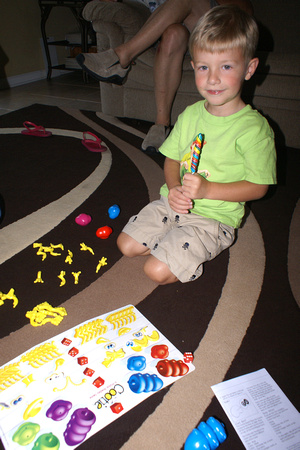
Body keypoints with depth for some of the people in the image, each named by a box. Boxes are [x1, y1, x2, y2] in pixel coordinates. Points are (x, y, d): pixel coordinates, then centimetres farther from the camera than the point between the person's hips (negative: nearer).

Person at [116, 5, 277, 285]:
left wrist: (207, 190, -23)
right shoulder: (190, 115, 3)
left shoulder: (255, 128, -15)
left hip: (214, 218, -5)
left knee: (157, 271, -15)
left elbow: (258, 187, -12)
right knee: (126, 245, 2)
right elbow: (172, 159, 8)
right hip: (174, 203, 6)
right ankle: (173, 244, 19)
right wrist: (174, 189, -14)